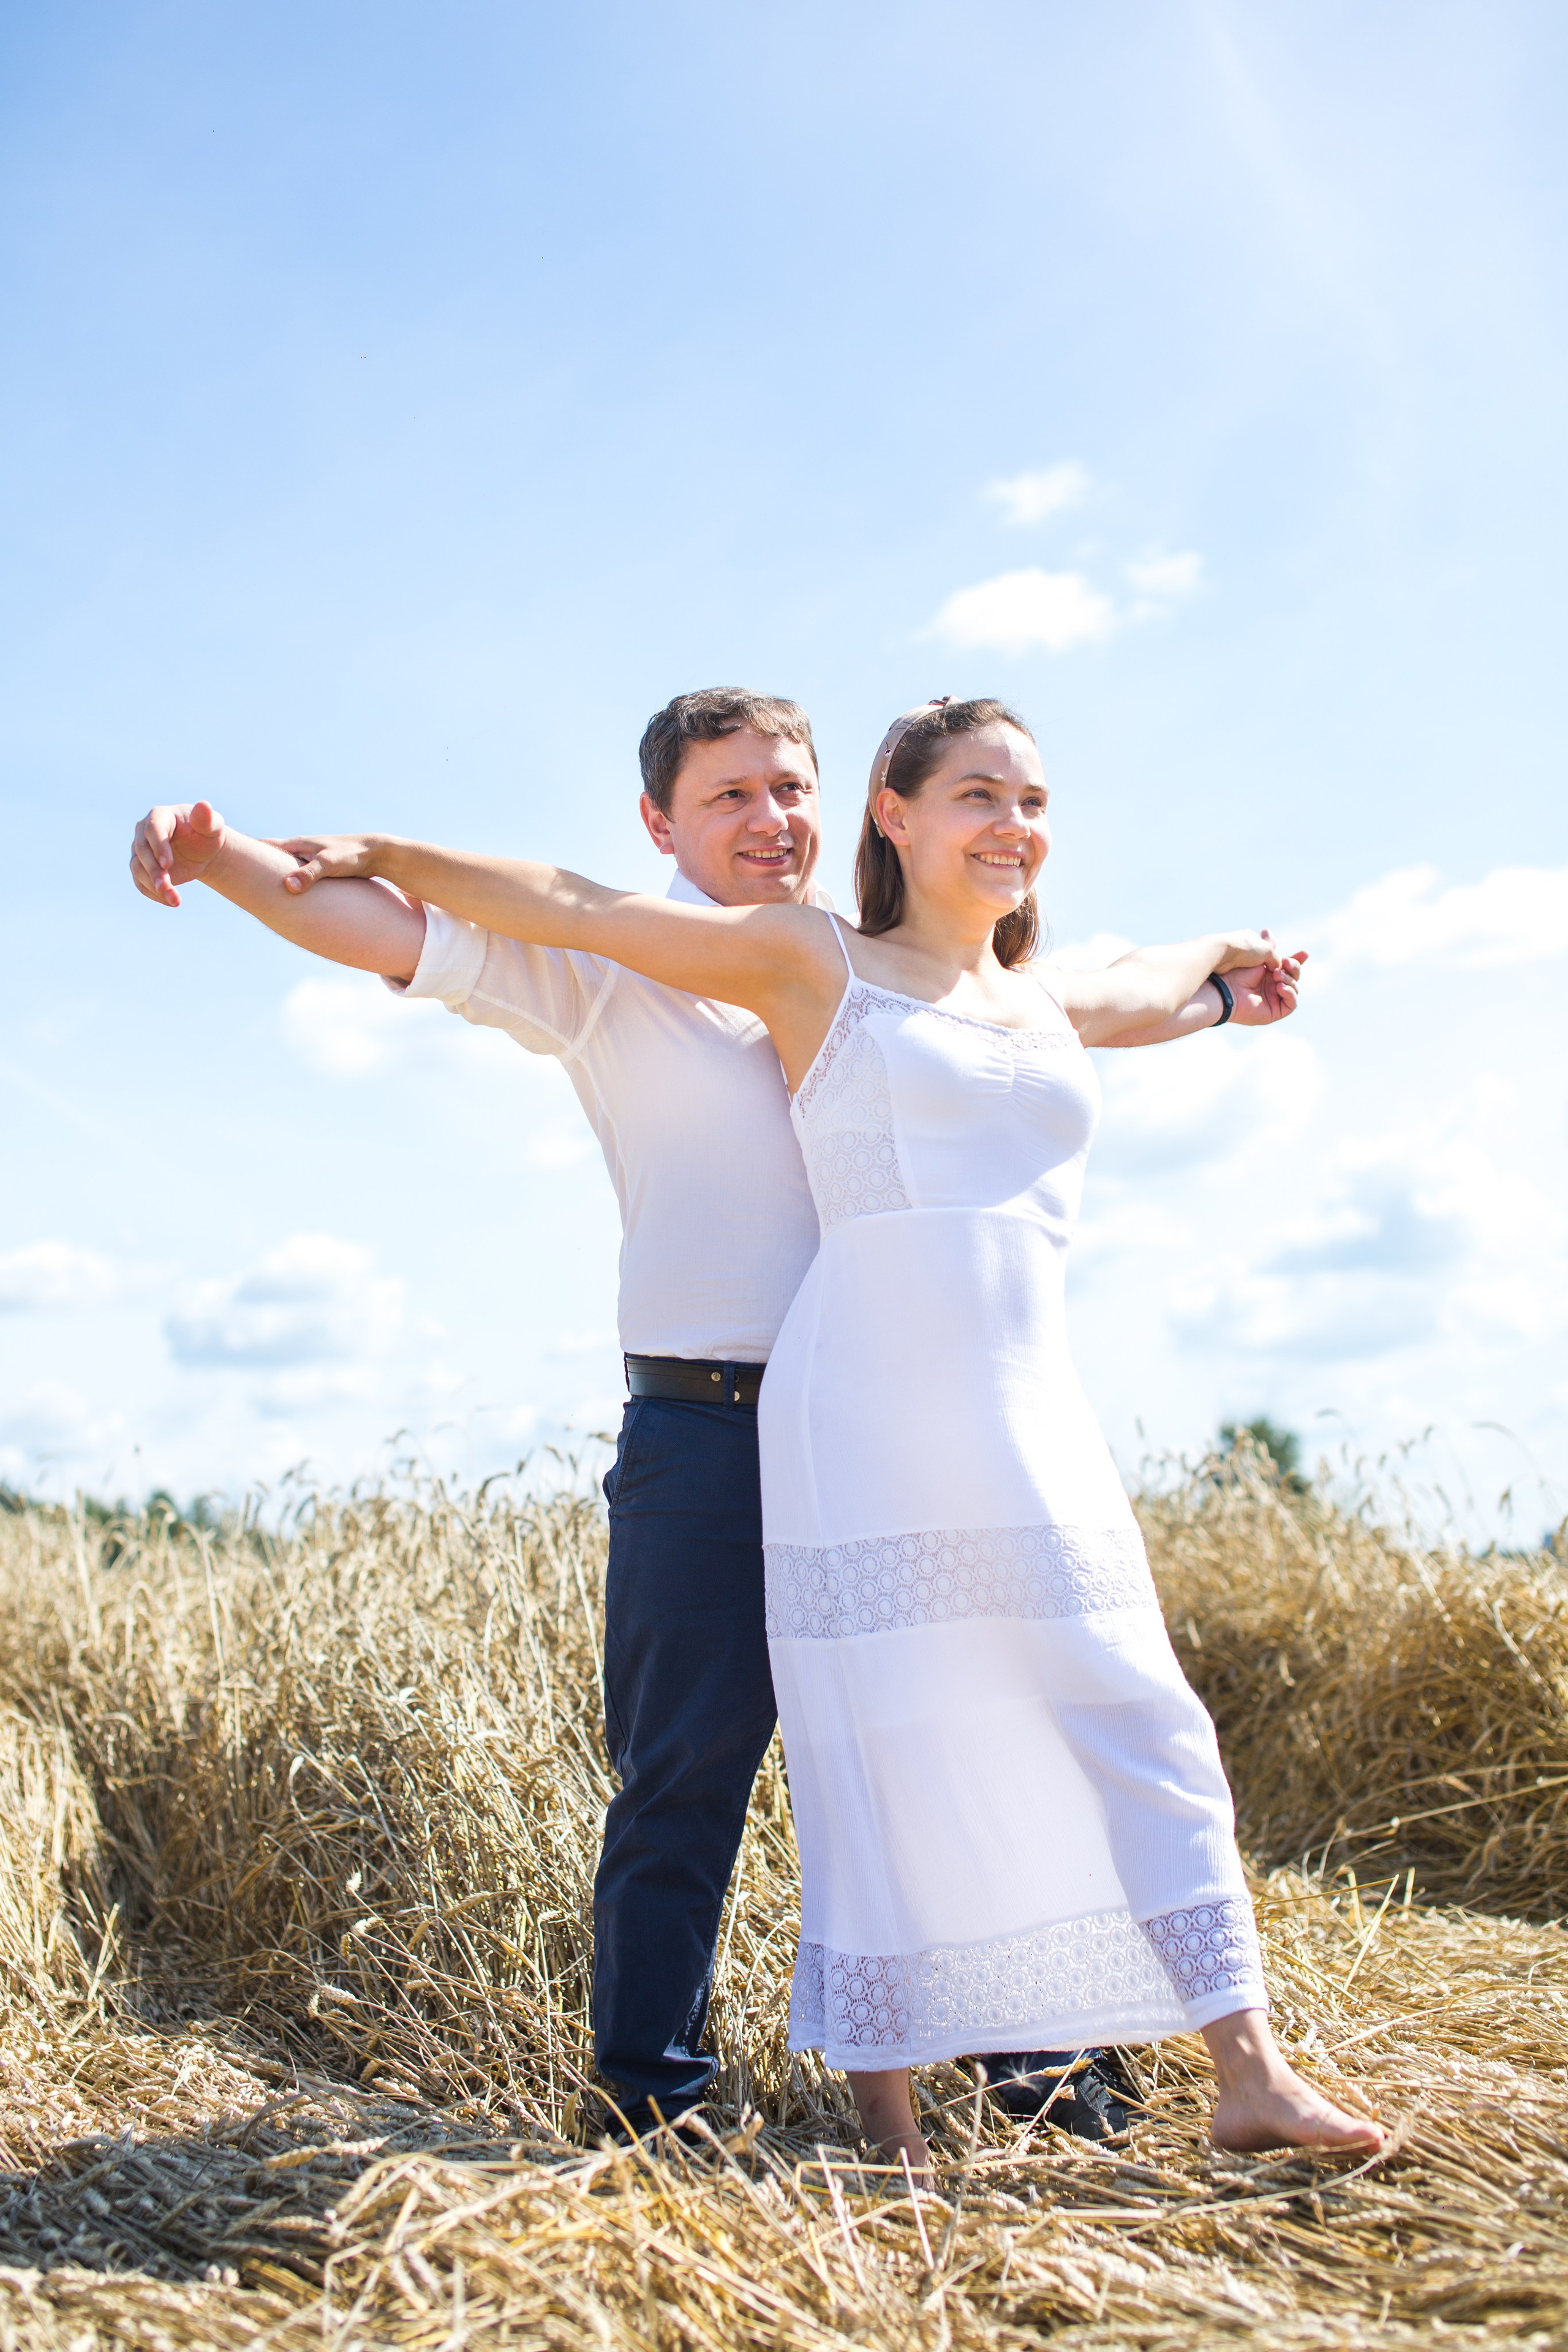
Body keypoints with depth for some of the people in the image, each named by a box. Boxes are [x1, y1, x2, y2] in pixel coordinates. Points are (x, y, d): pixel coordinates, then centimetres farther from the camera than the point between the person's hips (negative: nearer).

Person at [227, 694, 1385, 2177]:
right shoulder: (814, 965, 4)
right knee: (884, 1760, 0)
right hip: (864, 1421, -5)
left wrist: (1230, 955, 59)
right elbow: (576, 911, 2)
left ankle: (1251, 2078, 15)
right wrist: (373, 856, 3)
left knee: (1138, 1727, 4)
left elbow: (1156, 984, 44)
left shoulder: (1059, 1013, 19)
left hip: (1033, 1424, 5)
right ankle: (888, 2124, 15)